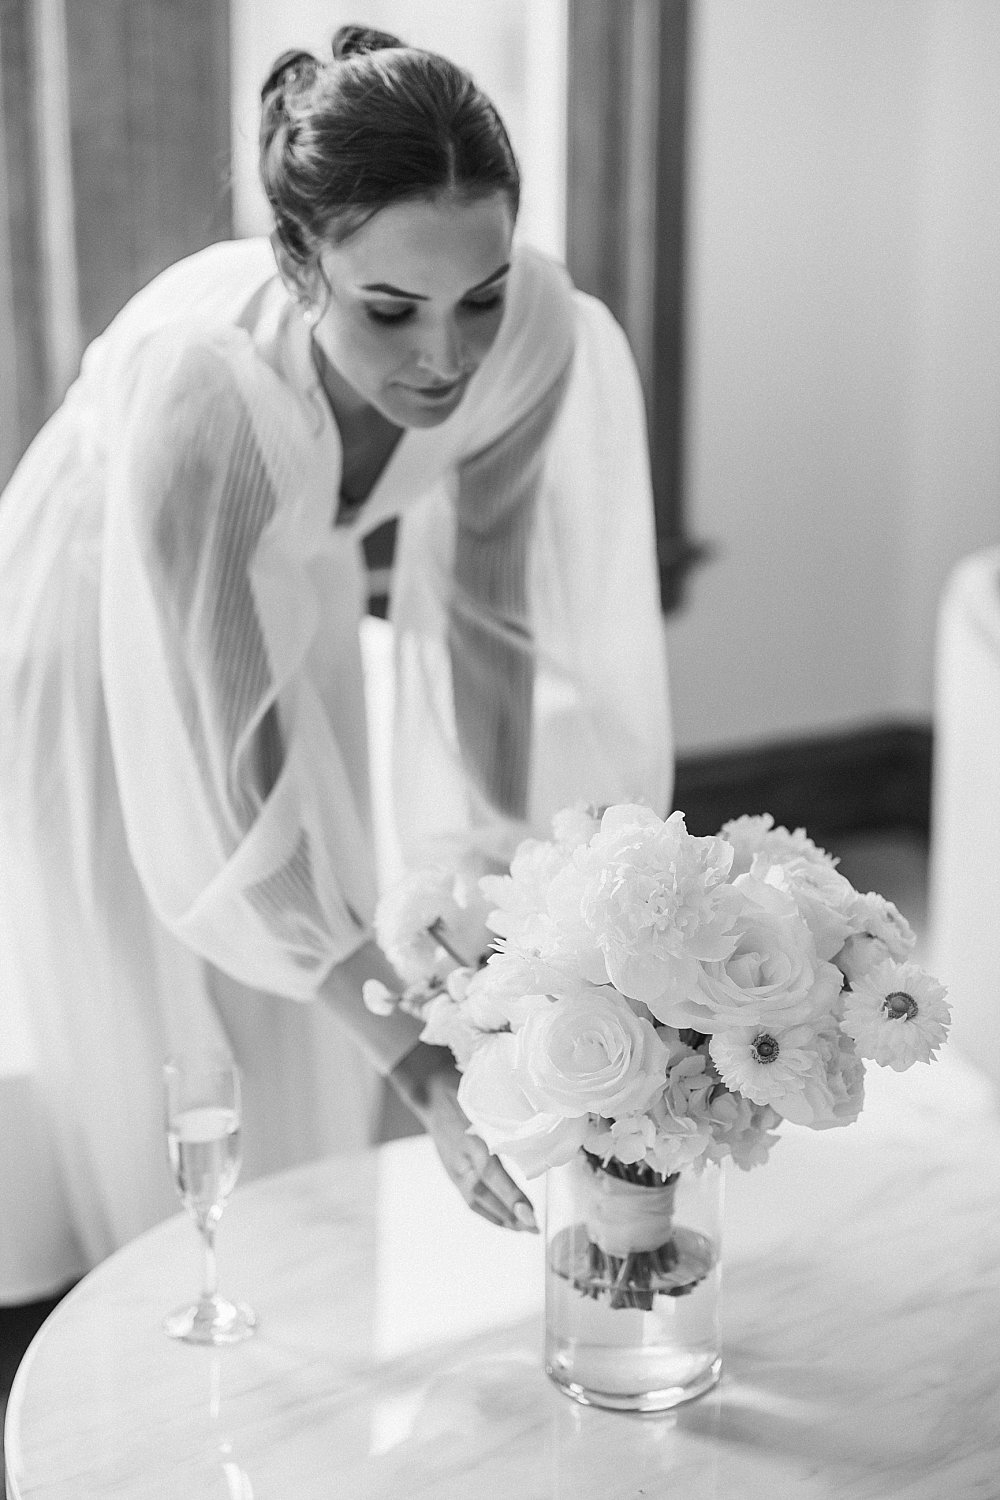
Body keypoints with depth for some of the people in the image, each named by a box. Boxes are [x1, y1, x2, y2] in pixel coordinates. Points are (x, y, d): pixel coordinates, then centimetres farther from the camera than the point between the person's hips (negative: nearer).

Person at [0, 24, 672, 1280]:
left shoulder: (538, 334, -30)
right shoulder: (199, 387, -43)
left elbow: (491, 618, -20)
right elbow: (228, 797, -40)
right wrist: (428, 1073, -45)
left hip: (289, 612, 4)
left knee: (309, 1056, 15)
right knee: (164, 1091, 7)